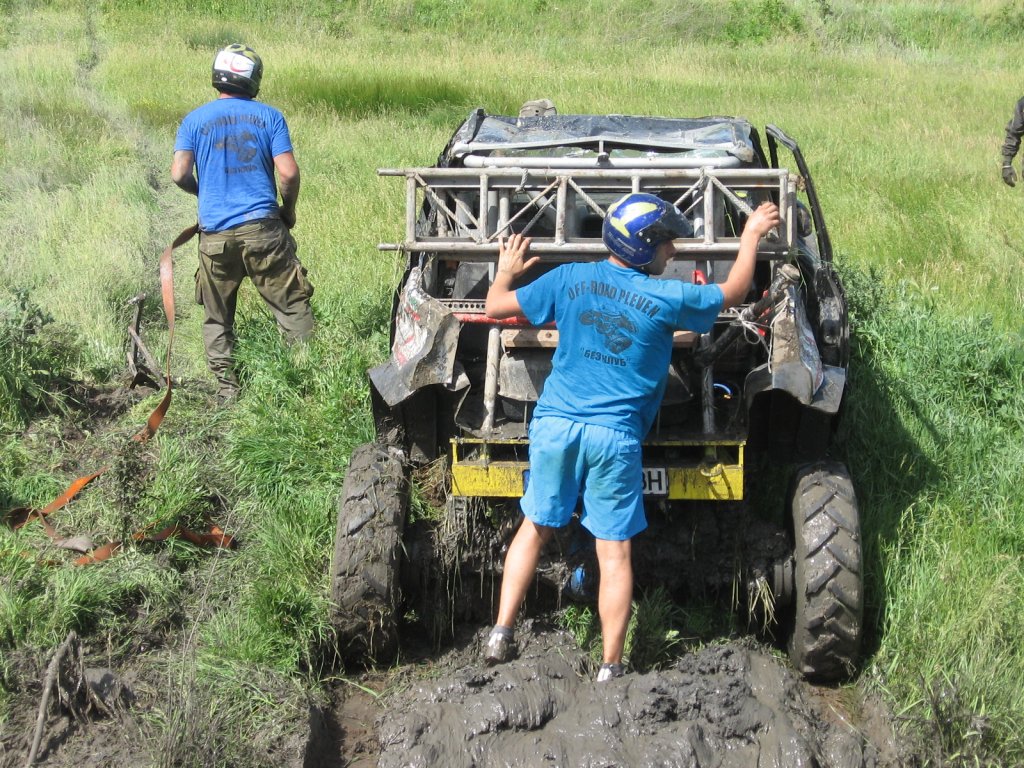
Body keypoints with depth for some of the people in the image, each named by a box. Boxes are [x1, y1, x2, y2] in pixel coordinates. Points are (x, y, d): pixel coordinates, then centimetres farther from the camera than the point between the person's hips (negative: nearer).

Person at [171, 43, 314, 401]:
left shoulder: (194, 120, 6)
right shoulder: (268, 116, 3)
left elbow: (179, 173, -4)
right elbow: (288, 172, -4)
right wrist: (288, 209, 13)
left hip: (215, 234, 1)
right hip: (262, 227, -1)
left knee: (217, 317, 12)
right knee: (292, 306, 5)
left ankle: (226, 387, 13)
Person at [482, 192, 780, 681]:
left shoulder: (569, 279, 1)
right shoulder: (666, 298, -5)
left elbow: (495, 307, 8)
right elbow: (733, 293, 11)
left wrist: (506, 273, 30)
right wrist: (752, 233, 25)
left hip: (555, 422, 3)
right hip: (614, 435, -3)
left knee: (536, 526, 17)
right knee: (614, 551, 4)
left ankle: (501, 634, 13)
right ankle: (610, 668, 7)